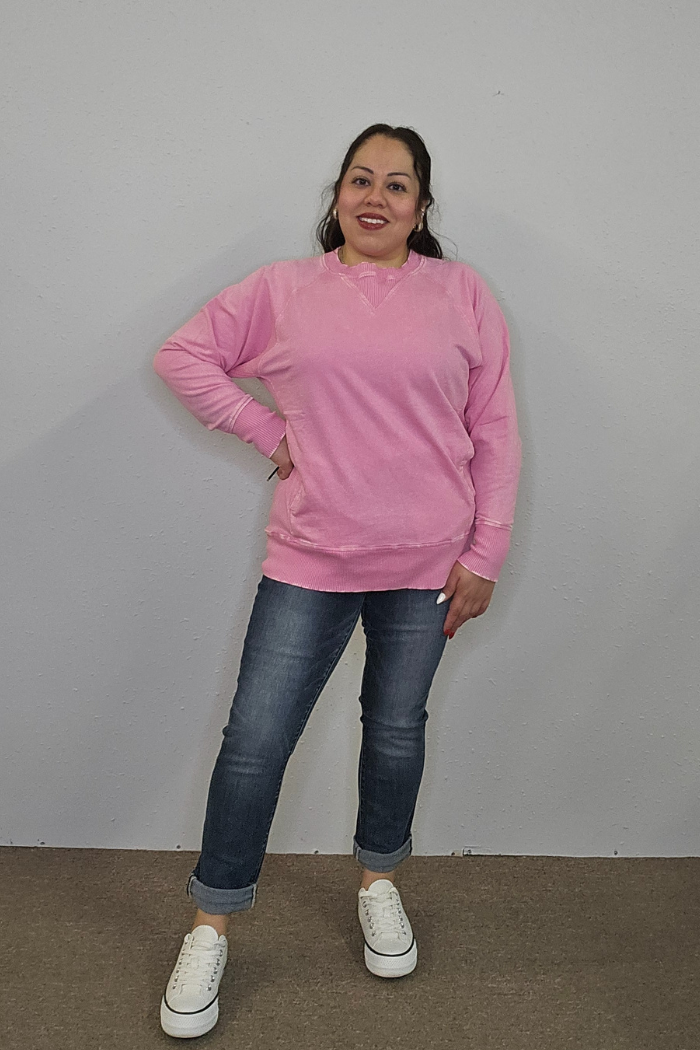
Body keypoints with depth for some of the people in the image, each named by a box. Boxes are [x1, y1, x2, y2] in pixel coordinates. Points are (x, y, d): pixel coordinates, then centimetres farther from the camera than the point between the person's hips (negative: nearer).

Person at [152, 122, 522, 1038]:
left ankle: (379, 882, 41)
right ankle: (211, 929, 20)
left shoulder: (462, 293, 1)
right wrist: (269, 433, -2)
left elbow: (495, 433, 1)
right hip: (309, 560, 0)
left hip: (425, 564, 1)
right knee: (255, 740, 0)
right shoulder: (284, 289, 2)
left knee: (397, 731, 16)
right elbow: (182, 355, 6)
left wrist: (484, 555, -2)